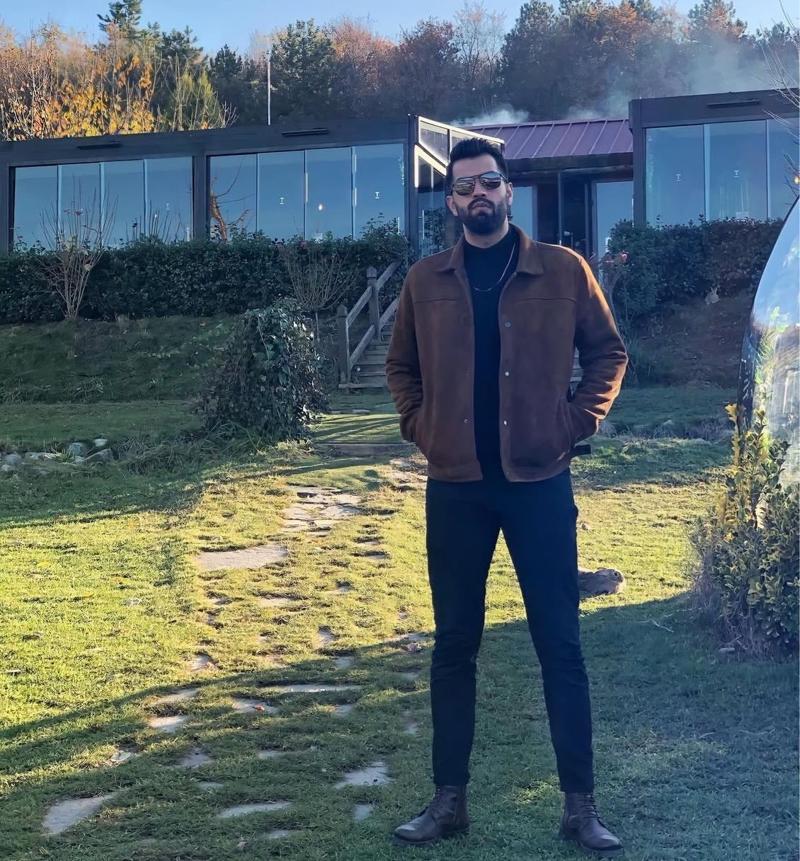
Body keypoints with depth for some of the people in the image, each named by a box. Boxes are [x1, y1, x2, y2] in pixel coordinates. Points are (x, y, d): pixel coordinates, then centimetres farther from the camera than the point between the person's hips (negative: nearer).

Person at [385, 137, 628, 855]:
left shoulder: (563, 270, 0)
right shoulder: (427, 280, 6)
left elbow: (608, 350, 8)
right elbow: (401, 364, 18)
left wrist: (580, 421, -2)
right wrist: (420, 427, 5)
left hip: (540, 481, -2)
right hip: (456, 486, 2)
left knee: (560, 643, 2)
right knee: (454, 645, 8)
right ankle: (449, 798, 18)